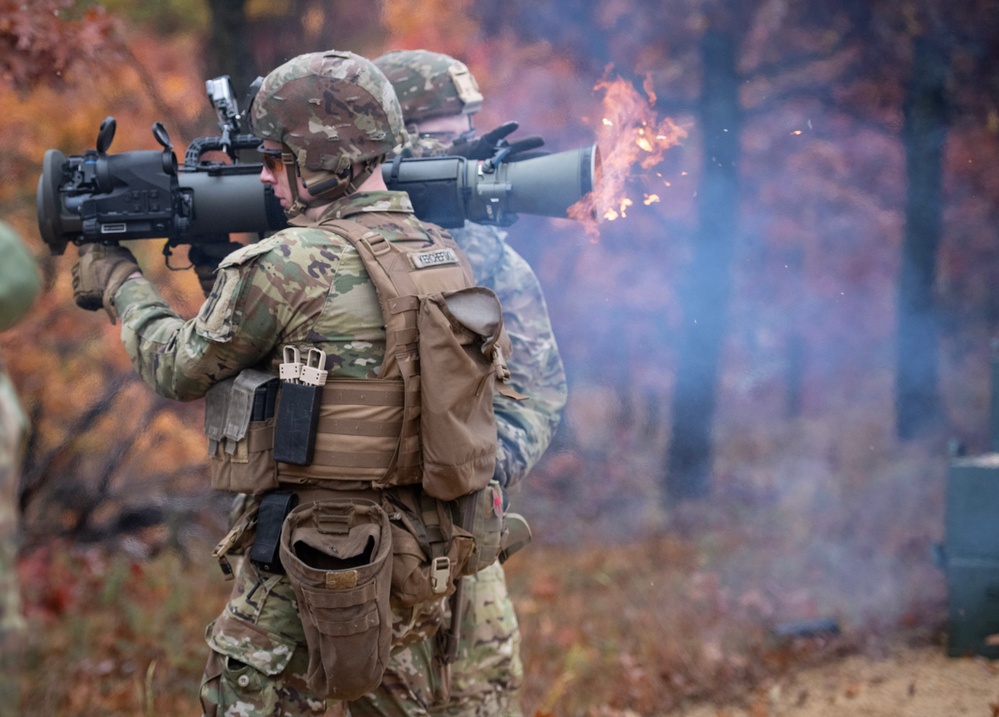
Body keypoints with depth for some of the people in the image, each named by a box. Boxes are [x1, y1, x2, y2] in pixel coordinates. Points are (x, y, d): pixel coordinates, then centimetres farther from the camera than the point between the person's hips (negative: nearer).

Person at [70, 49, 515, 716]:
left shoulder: (291, 263, -16)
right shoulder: (442, 253, 7)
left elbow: (183, 368, -2)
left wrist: (119, 284, 14)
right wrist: (222, 261, 18)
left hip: (310, 557, -7)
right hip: (421, 557, 7)